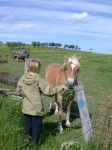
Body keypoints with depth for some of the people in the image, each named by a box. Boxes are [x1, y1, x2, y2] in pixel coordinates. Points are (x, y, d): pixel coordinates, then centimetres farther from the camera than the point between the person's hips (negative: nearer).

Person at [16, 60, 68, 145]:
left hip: (26, 109, 5)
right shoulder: (39, 80, -19)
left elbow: (18, 92, 5)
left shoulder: (22, 79, -4)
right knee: (36, 129, 12)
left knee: (28, 129, 20)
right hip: (36, 110, -5)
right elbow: (49, 92, -18)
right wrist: (61, 87, -9)